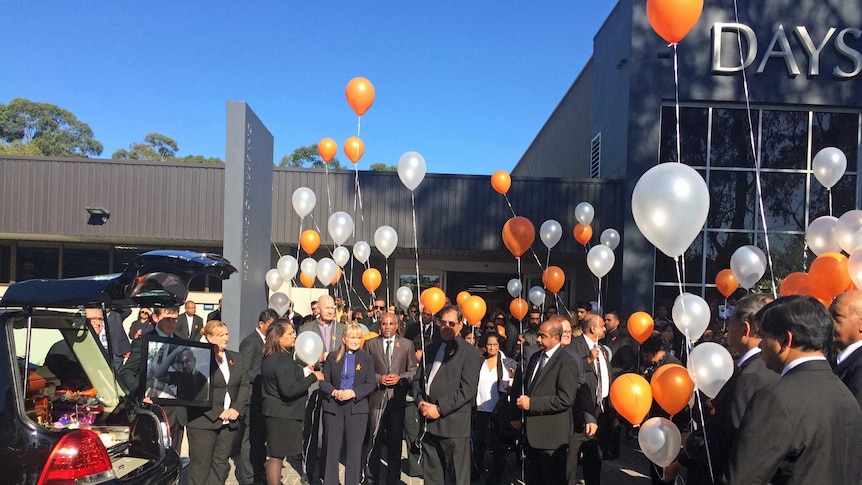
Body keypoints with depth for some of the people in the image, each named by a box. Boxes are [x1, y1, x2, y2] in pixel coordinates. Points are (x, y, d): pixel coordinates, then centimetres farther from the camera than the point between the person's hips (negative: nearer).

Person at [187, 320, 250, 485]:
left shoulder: (236, 358, 12)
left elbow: (245, 385, 10)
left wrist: (236, 408, -5)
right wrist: (218, 412, -15)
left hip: (229, 422, 5)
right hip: (203, 421, -5)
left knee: (221, 464, 10)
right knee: (201, 466, 3)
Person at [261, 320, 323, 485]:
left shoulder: (270, 357, 8)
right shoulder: (282, 360, -23)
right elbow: (289, 390, -27)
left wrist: (303, 371, 9)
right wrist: (312, 377, -20)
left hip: (277, 412, 10)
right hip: (283, 414, -10)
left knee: (277, 455, 18)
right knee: (277, 455, 0)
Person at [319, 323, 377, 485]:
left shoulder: (367, 359, 4)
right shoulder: (332, 357, 6)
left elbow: (371, 384, -1)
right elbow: (324, 381, 4)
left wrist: (353, 393, -16)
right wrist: (334, 392, -15)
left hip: (357, 408, -1)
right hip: (333, 407, 1)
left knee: (354, 450, 4)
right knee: (332, 449, 7)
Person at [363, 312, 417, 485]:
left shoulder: (407, 344, 4)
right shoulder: (370, 343, 4)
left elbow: (413, 370, 4)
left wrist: (400, 378, -11)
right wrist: (378, 378, -11)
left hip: (398, 397, 1)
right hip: (377, 396, 0)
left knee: (395, 438, 9)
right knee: (375, 438, 5)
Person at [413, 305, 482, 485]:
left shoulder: (470, 353, -5)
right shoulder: (430, 348, 15)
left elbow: (467, 390, -13)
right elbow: (418, 379, 16)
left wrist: (440, 409, -15)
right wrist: (420, 401, -2)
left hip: (453, 424, -6)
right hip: (429, 423, 6)